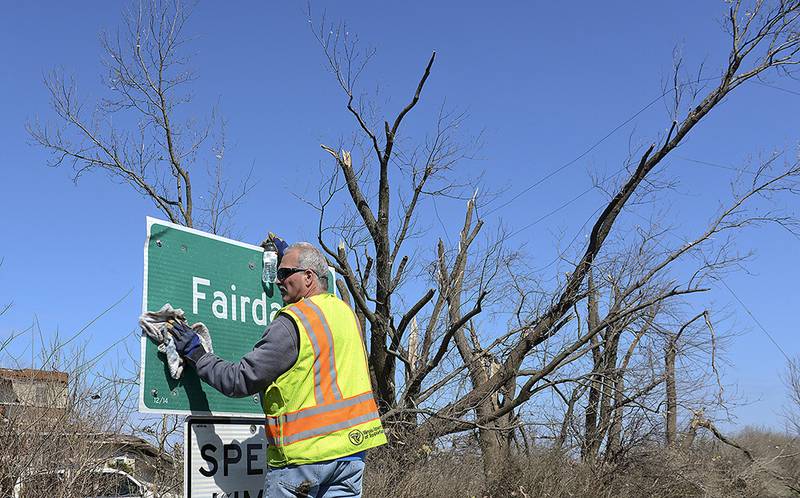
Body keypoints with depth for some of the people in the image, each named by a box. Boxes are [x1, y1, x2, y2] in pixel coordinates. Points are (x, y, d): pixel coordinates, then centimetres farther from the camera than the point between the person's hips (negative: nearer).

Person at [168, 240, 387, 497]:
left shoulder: (291, 322, -13)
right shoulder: (346, 312, 10)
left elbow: (240, 381, -12)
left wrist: (197, 354, 1)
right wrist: (289, 256, 43)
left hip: (304, 454, -7)